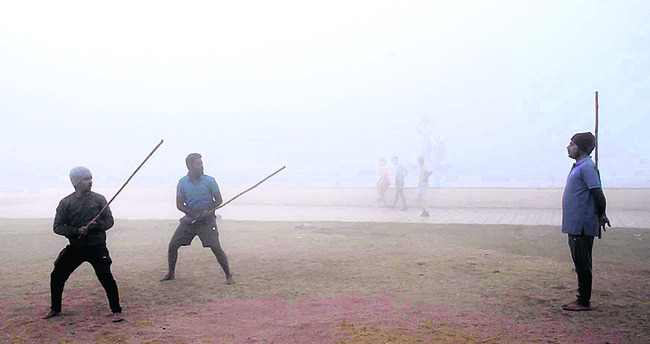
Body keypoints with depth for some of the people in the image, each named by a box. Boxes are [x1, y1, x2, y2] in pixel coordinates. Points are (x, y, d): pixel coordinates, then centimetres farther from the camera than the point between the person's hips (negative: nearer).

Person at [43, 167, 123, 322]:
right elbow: (58, 227, -2)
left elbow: (109, 221, 1)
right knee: (57, 276, 6)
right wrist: (77, 230, -17)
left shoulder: (98, 199, -2)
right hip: (75, 247, 3)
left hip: (96, 246, -2)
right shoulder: (66, 203, -1)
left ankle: (116, 311, -4)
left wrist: (97, 225, -20)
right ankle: (55, 309, 29)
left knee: (105, 276, -17)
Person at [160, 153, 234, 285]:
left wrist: (206, 211, -17)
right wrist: (195, 214, -16)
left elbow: (218, 200, -1)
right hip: (189, 220, 3)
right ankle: (171, 273, 23)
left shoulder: (209, 181, -6)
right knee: (172, 245, 2)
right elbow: (179, 205, -1)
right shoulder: (182, 182, 0)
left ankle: (228, 276, -1)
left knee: (216, 248, -14)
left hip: (207, 221, -3)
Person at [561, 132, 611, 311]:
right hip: (574, 225, 10)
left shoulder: (587, 167, -15)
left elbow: (598, 194, -18)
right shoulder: (578, 167, 17)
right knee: (579, 263, 14)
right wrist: (600, 216, 22)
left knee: (583, 264, -4)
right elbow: (596, 196, 24)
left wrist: (600, 216, -6)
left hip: (583, 226, -10)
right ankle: (581, 299, 22)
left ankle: (584, 302, 3)